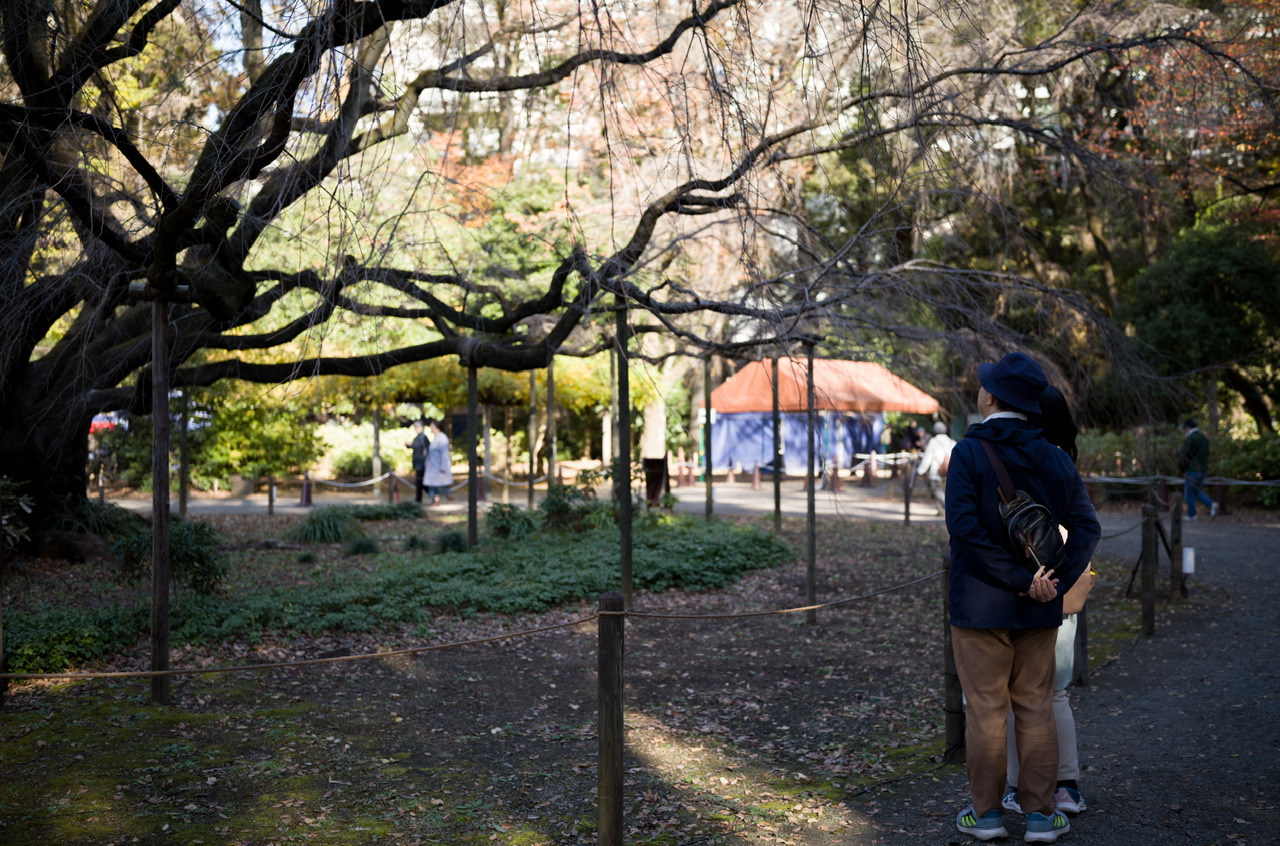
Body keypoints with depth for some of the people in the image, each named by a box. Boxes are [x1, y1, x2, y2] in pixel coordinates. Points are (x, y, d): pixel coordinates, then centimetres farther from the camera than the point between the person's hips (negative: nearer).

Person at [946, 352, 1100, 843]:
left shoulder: (969, 452, -11)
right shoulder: (1053, 457, 3)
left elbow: (964, 524, -22)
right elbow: (1085, 526, -3)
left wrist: (1020, 578, -17)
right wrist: (1056, 582, -8)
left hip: (979, 604, -4)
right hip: (1039, 611, 4)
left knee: (985, 710, 6)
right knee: (1036, 709, 12)